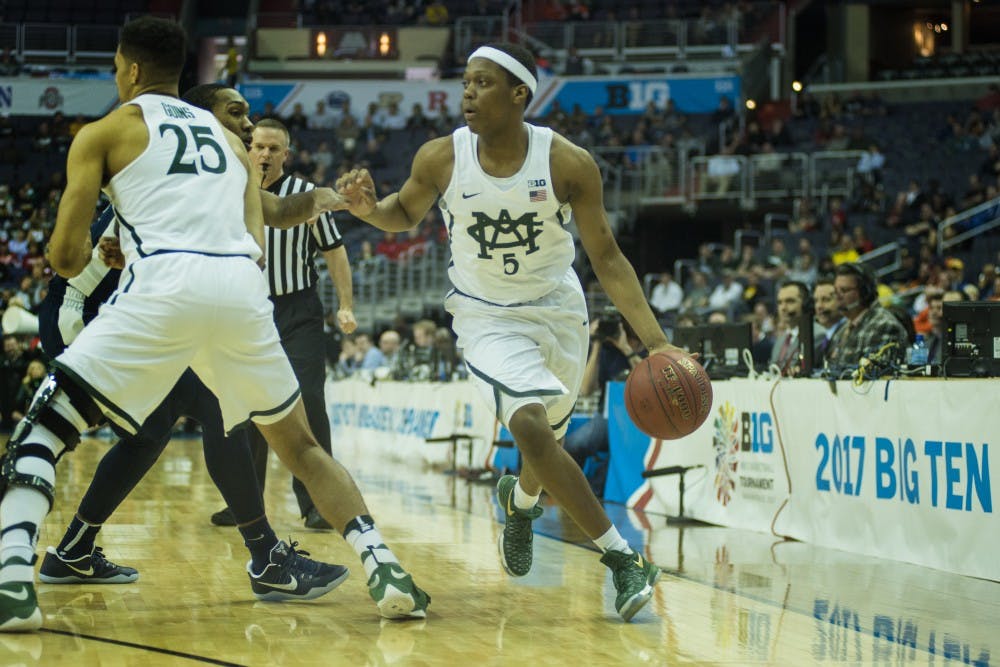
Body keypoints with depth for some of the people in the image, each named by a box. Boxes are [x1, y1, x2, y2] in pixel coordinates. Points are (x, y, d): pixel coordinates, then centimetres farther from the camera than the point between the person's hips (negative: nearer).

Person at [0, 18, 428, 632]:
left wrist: (87, 258, 33)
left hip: (165, 287, -4)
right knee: (300, 445, 21)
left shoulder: (104, 132, 16)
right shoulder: (227, 137, 29)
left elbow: (66, 256, 9)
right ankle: (385, 570, 8)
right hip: (244, 285, 4)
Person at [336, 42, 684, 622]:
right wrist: (369, 208, -19)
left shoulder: (569, 164, -19)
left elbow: (607, 257, -13)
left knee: (549, 442, 16)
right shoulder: (442, 158, -16)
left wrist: (657, 343, -21)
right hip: (488, 317, -1)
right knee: (531, 429, -25)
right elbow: (405, 214, 5)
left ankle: (520, 500, 54)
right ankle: (622, 557, -16)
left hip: (558, 310, 1)